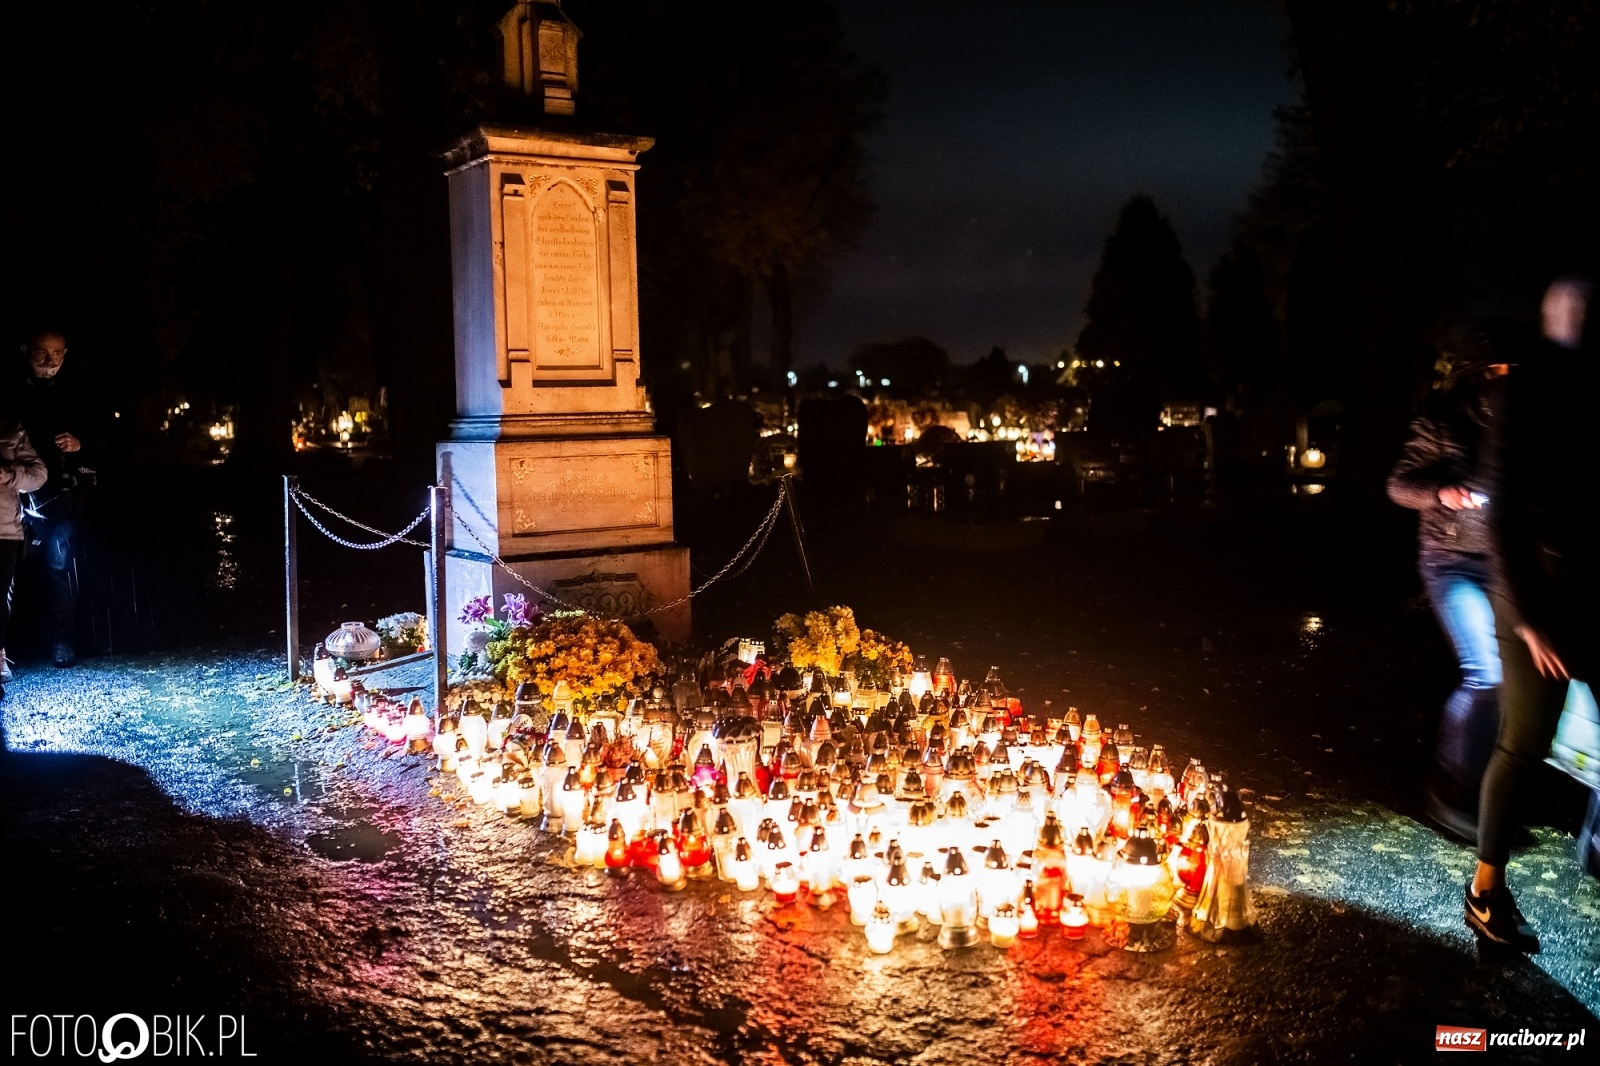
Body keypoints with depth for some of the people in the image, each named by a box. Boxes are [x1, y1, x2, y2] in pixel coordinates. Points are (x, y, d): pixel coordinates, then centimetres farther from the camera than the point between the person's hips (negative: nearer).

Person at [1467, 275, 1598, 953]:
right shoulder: (1532, 393, -8)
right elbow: (1505, 516, -10)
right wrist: (1528, 616, -13)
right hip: (1543, 596, -5)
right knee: (1524, 745, 2)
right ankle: (1487, 891, 17)